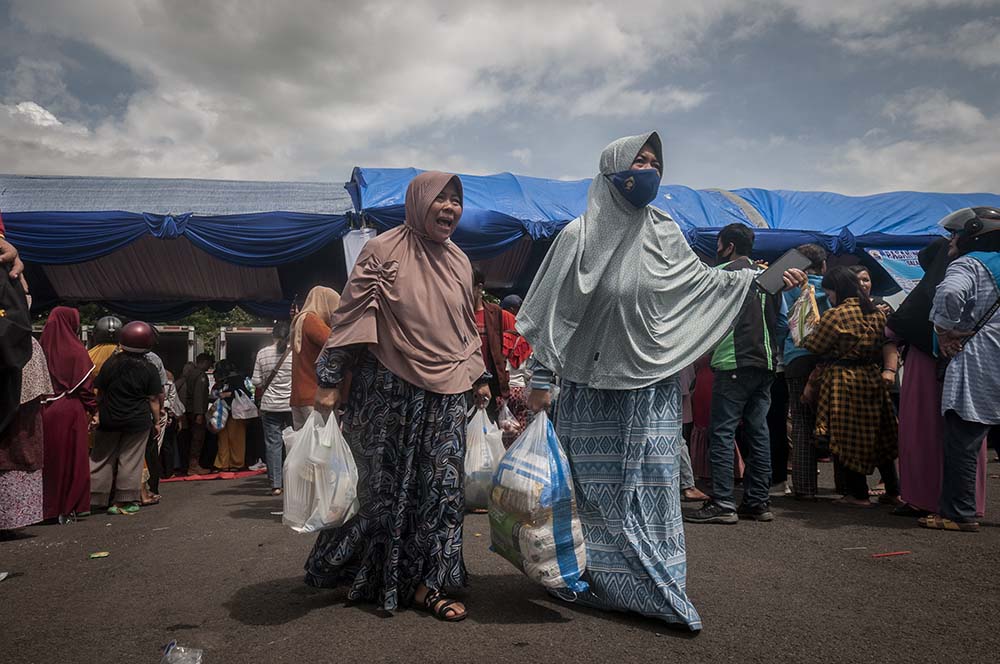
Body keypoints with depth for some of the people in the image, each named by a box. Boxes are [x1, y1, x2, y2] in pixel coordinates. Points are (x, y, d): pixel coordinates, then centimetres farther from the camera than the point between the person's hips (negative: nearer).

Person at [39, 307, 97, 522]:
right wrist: (91, 408, -3)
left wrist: (43, 403, 13)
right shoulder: (76, 351, -9)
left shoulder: (41, 348, 3)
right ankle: (69, 507, 7)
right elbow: (86, 385, -11)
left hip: (44, 412, 4)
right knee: (72, 458, 4)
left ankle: (47, 506, 19)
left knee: (47, 457, 11)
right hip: (71, 411, -4)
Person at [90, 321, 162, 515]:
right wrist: (156, 421, 3)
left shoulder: (111, 363, -2)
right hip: (138, 421, -2)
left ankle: (94, 498, 17)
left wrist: (98, 412, 15)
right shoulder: (149, 369, -7)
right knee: (131, 461, 4)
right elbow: (153, 399, -6)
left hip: (109, 419, 2)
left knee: (102, 458, 13)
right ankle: (125, 502, 8)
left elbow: (100, 392, 3)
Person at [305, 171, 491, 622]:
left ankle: (425, 583, 15)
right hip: (389, 393, -5)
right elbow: (349, 316, -7)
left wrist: (478, 377, 17)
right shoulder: (383, 252, -6)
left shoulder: (459, 262, 11)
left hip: (446, 397, 5)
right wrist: (329, 381, -10)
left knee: (442, 487, 3)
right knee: (384, 486, 6)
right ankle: (367, 576, 26)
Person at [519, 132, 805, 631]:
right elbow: (554, 312, -4)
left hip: (651, 388, 3)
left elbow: (703, 281, 17)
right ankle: (590, 583, 21)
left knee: (651, 490, 5)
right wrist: (541, 378, -6)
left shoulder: (663, 233, 8)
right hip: (592, 389, -3)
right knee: (594, 490, 5)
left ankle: (659, 589, 16)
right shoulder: (579, 236, -4)